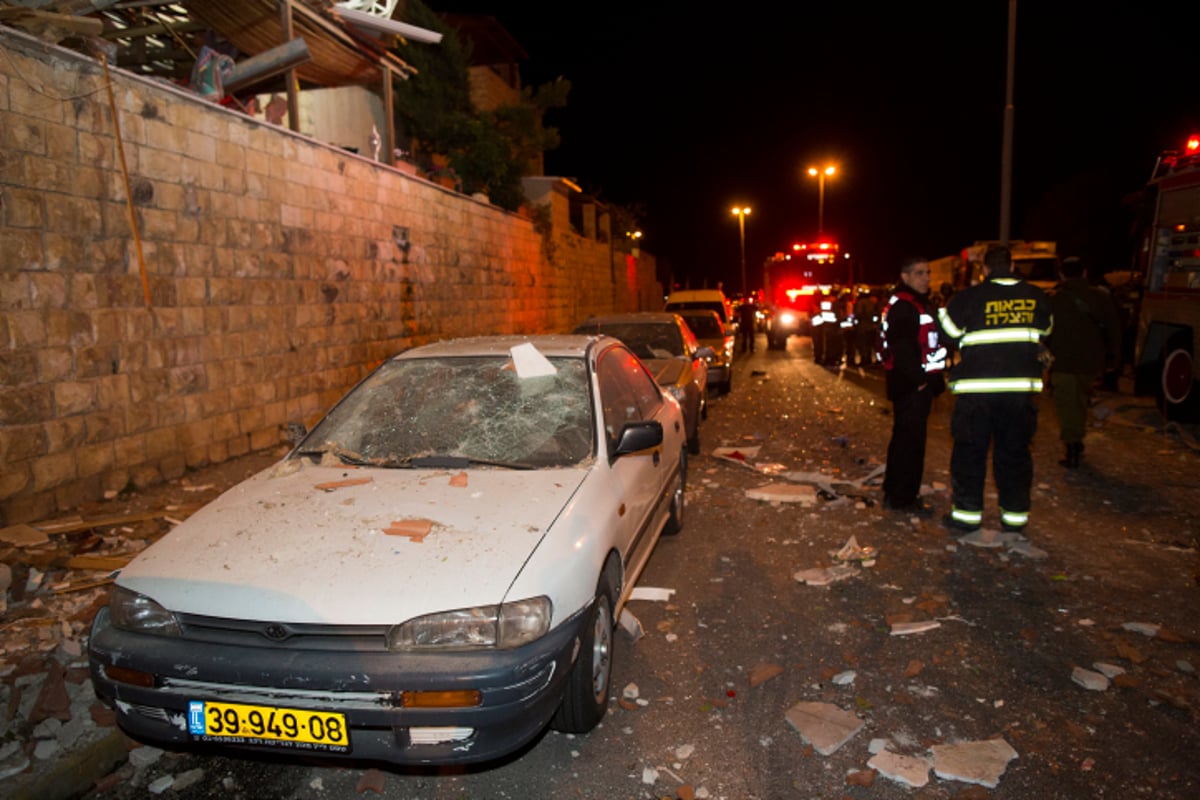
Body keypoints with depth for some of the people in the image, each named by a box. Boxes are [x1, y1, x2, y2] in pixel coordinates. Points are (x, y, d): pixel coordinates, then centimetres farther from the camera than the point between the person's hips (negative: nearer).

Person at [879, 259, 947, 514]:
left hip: (918, 383, 11)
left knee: (904, 437, 17)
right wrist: (919, 378, -20)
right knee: (910, 439, -5)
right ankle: (903, 498, 3)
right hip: (911, 385, -11)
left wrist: (934, 378, 17)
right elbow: (903, 349, -24)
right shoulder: (902, 306, -15)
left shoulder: (919, 303, 19)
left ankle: (894, 491, 28)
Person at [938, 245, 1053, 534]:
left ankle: (967, 512, 9)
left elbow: (948, 333, -1)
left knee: (970, 450, 6)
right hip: (1021, 386, 3)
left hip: (976, 388, -3)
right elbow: (1043, 333, 19)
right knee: (1015, 451, 13)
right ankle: (1016, 514, 19)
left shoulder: (969, 297, -7)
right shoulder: (1036, 297, 6)